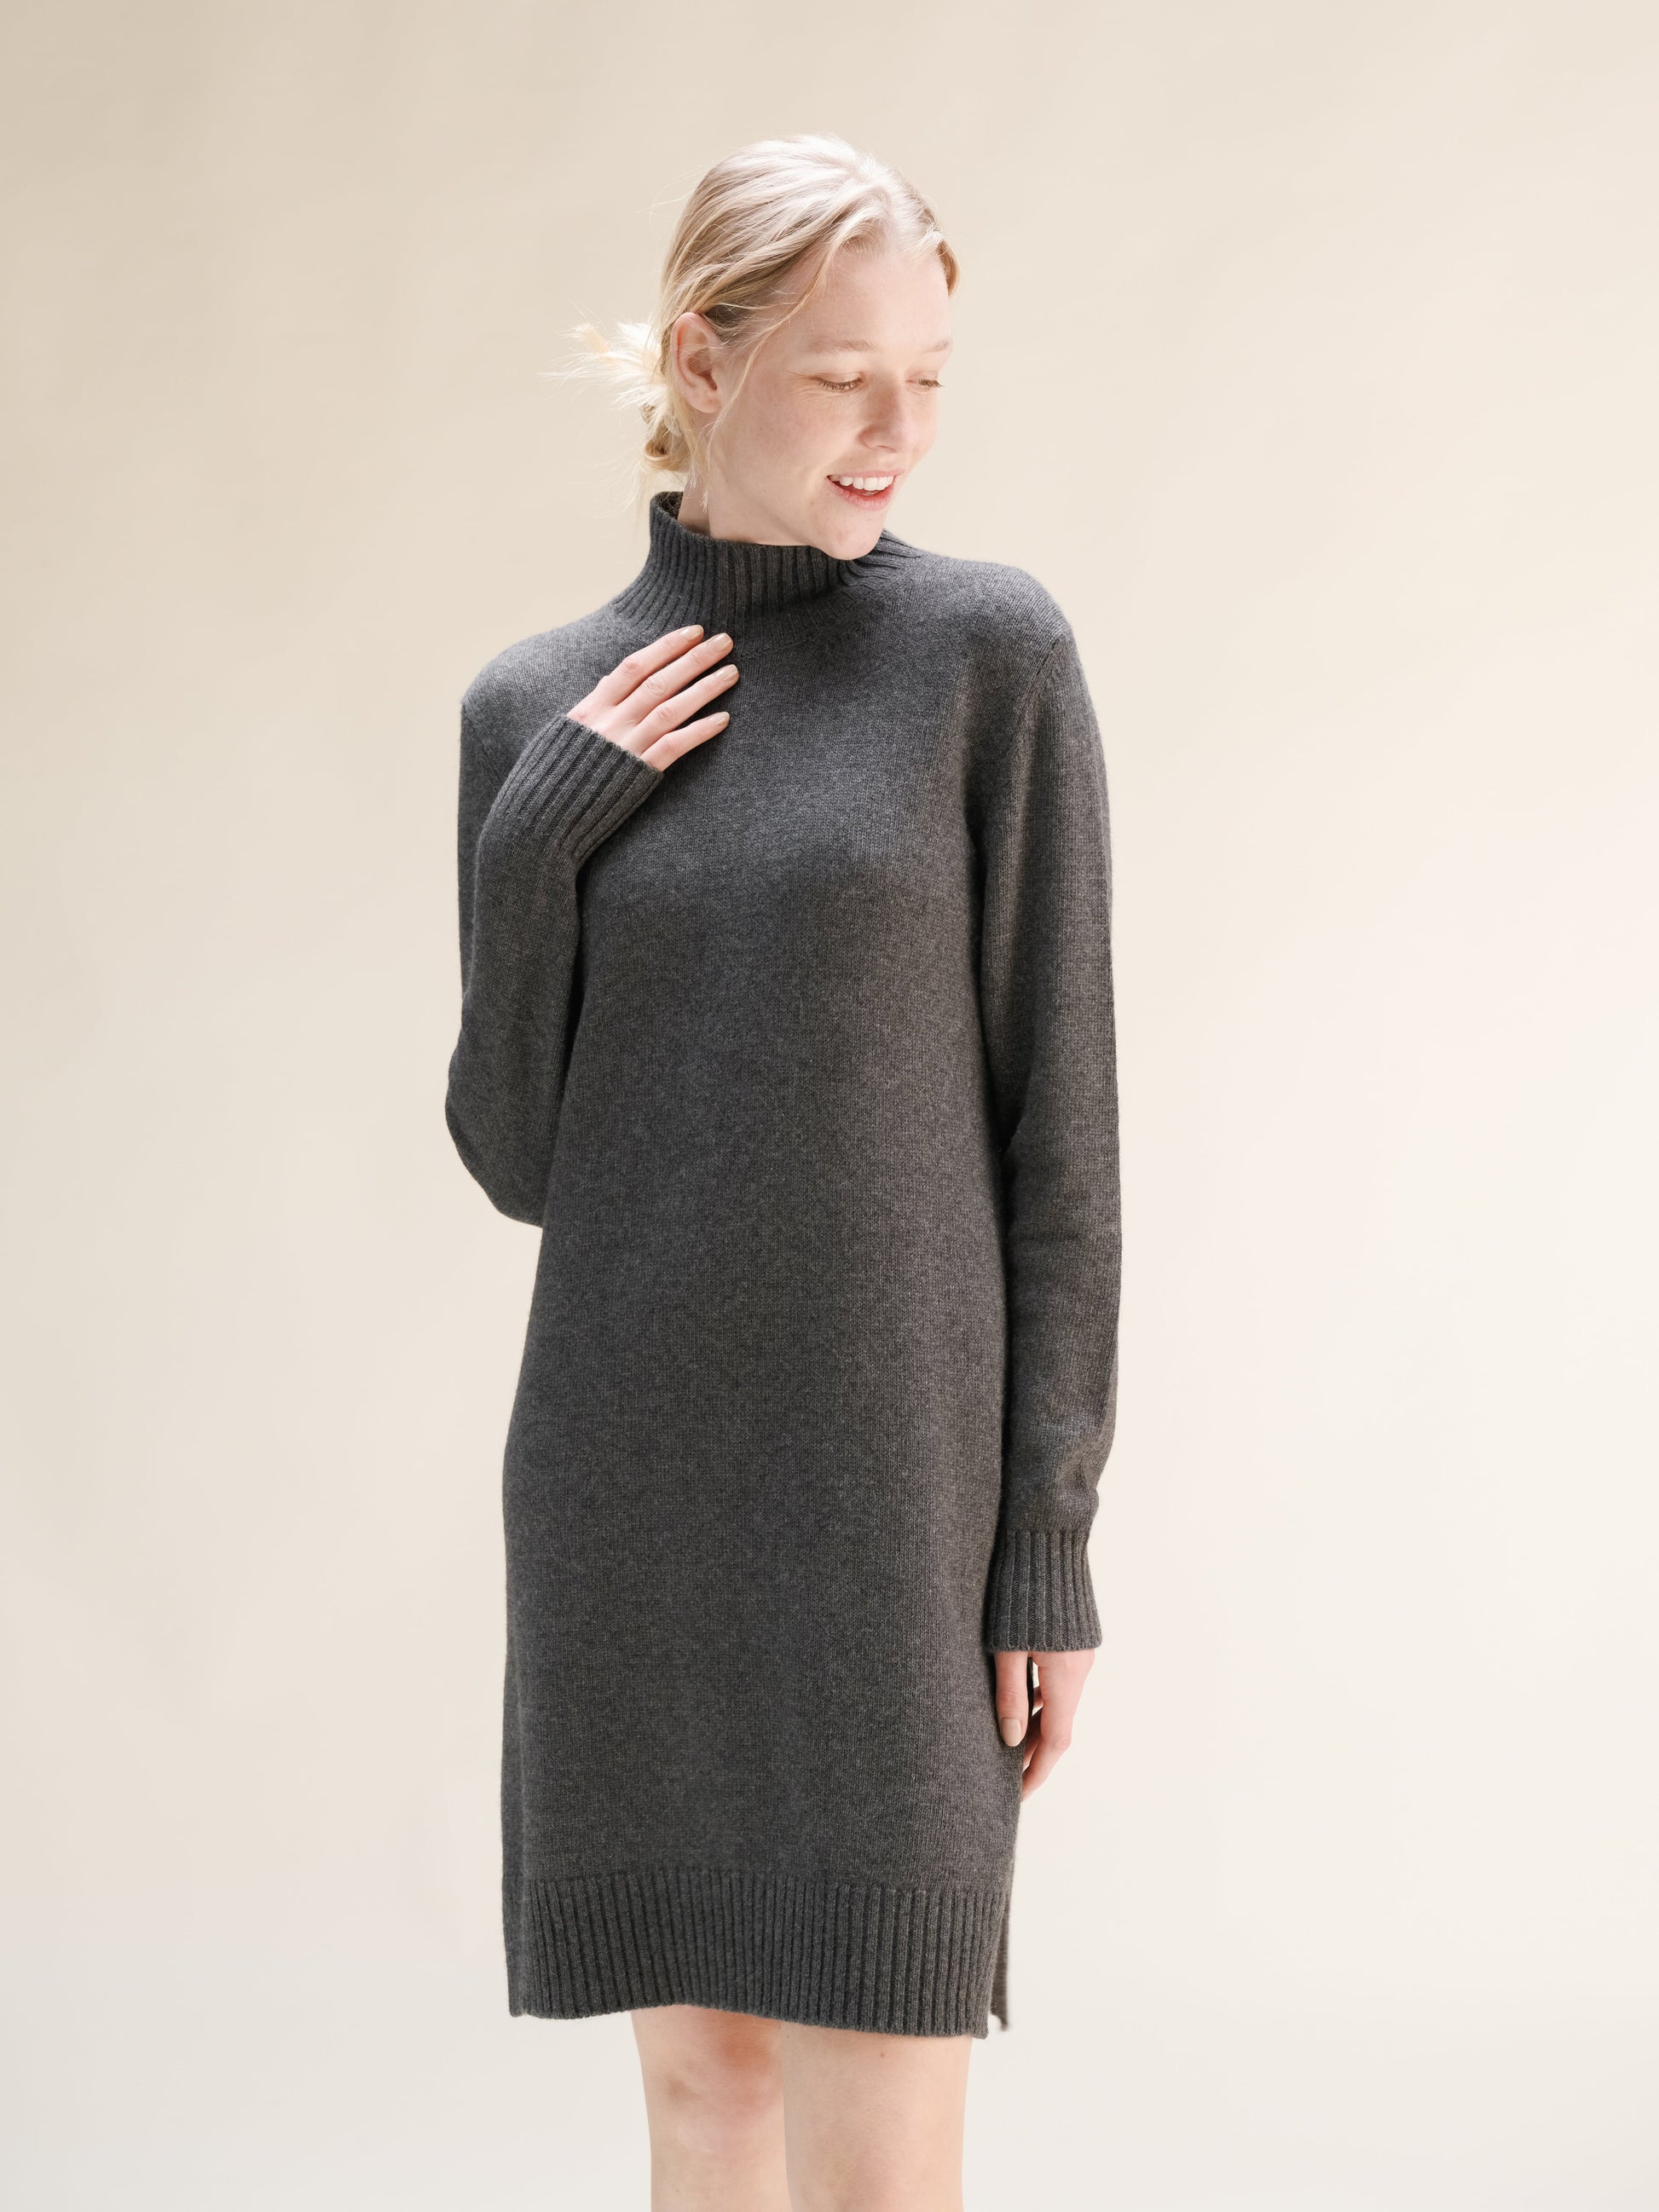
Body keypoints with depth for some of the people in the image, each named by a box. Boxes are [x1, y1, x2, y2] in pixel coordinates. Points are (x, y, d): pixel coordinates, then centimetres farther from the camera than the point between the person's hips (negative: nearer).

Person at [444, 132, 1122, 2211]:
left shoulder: (993, 650, -4)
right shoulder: (539, 713, 6)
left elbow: (1057, 1117, -5)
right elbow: (520, 1150, 5)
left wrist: (1051, 1537, -8)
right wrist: (538, 828, -9)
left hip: (892, 1479, -3)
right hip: (627, 1483, 4)